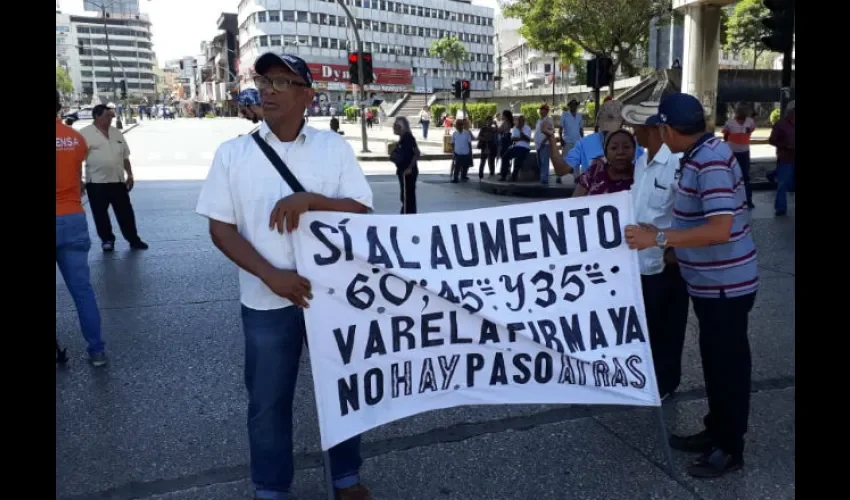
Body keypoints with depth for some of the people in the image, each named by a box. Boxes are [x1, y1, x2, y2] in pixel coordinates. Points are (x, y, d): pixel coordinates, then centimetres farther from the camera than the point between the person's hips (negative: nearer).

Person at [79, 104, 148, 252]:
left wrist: (129, 175, 12)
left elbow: (125, 157, 17)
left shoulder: (116, 133, 11)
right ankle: (107, 239, 20)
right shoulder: (85, 133, -5)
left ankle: (134, 239, 14)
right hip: (96, 182, -4)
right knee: (100, 214, 6)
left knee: (125, 212, 6)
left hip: (118, 181, 4)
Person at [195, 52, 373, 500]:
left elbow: (361, 211, -4)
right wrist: (271, 276, -15)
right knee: (267, 399, 13)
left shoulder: (334, 146, -1)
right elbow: (221, 228, -3)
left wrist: (308, 199, -20)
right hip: (266, 301, 0)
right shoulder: (232, 153, -1)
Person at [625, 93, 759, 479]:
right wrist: (666, 242, 21)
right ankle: (716, 432, 36)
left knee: (729, 364, 5)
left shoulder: (711, 162, -23)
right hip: (708, 282, 10)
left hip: (725, 284, -10)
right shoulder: (699, 156, 7)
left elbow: (720, 229, -31)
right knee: (714, 360, 20)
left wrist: (658, 238, -29)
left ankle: (730, 449, 21)